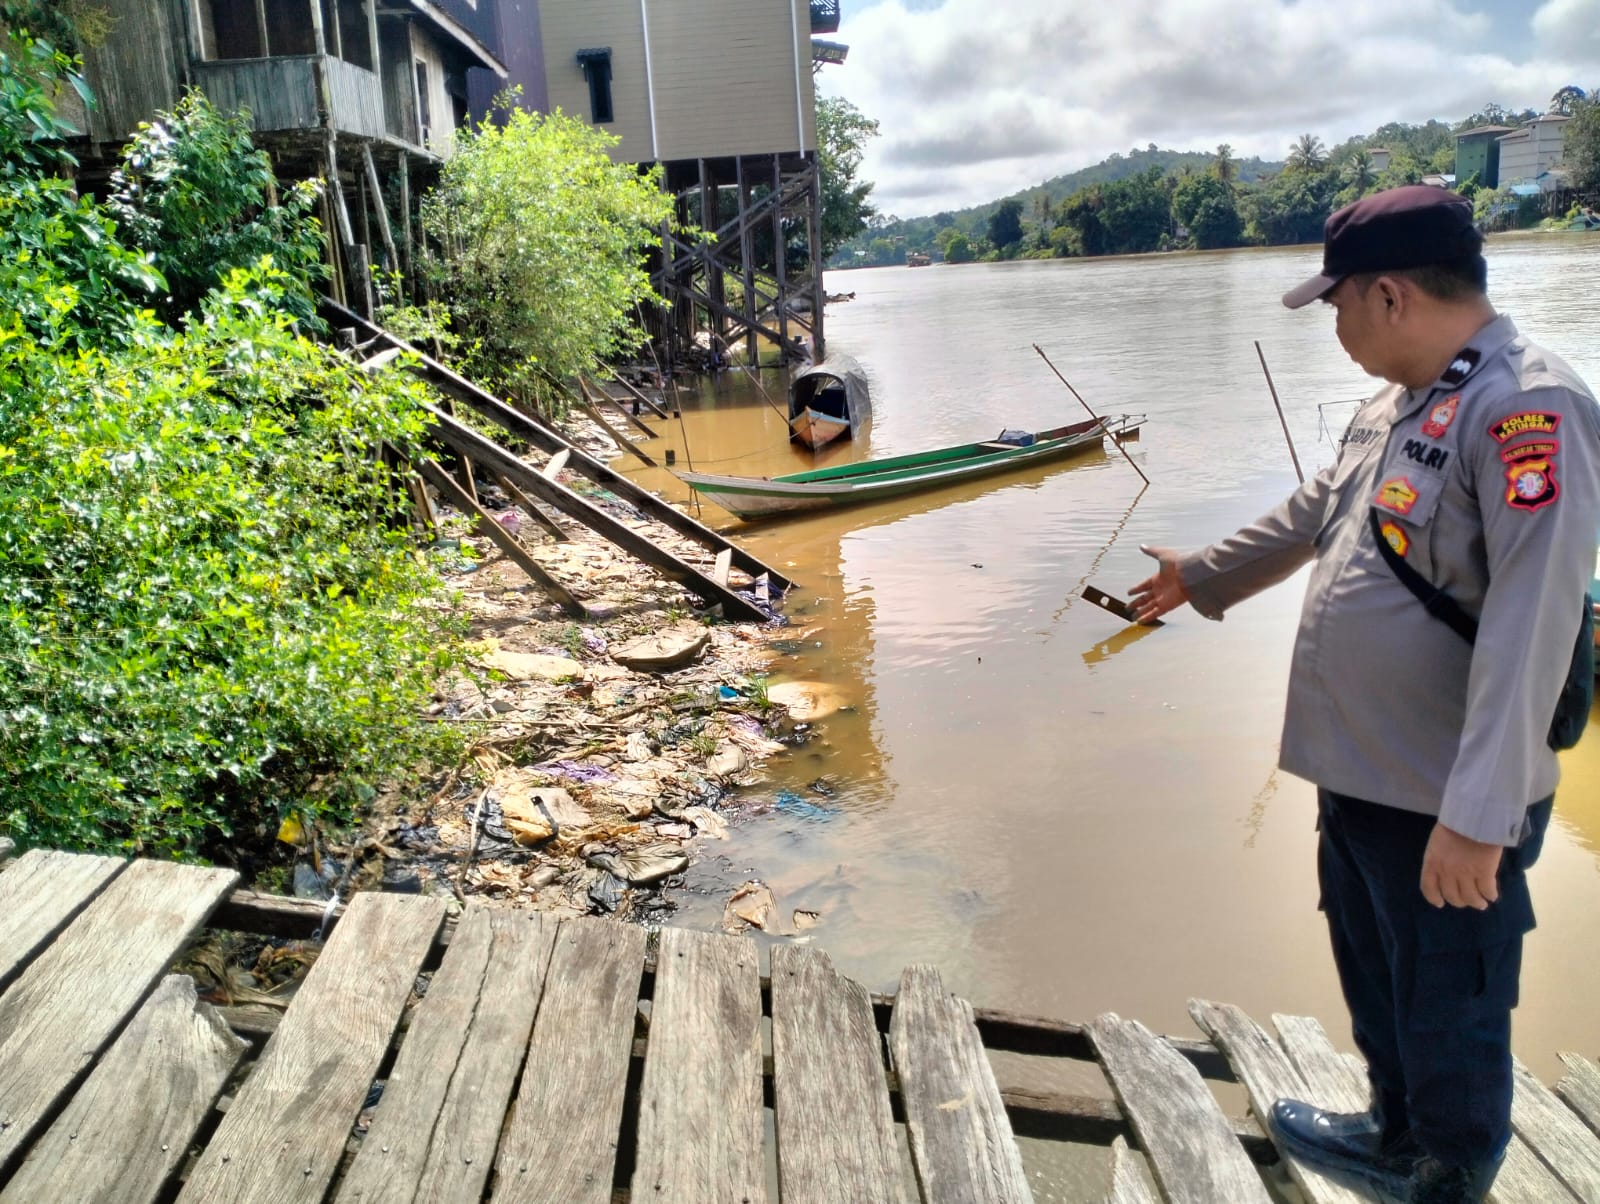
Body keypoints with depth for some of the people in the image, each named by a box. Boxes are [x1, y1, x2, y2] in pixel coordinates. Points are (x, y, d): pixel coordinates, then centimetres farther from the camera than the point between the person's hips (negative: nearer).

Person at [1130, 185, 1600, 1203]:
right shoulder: (1399, 402, 9)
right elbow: (1314, 516, 24)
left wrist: (1477, 817, -30)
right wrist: (1203, 576, 35)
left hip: (1447, 810, -9)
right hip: (1360, 773, 9)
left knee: (1450, 1023, 11)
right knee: (1376, 987, 26)